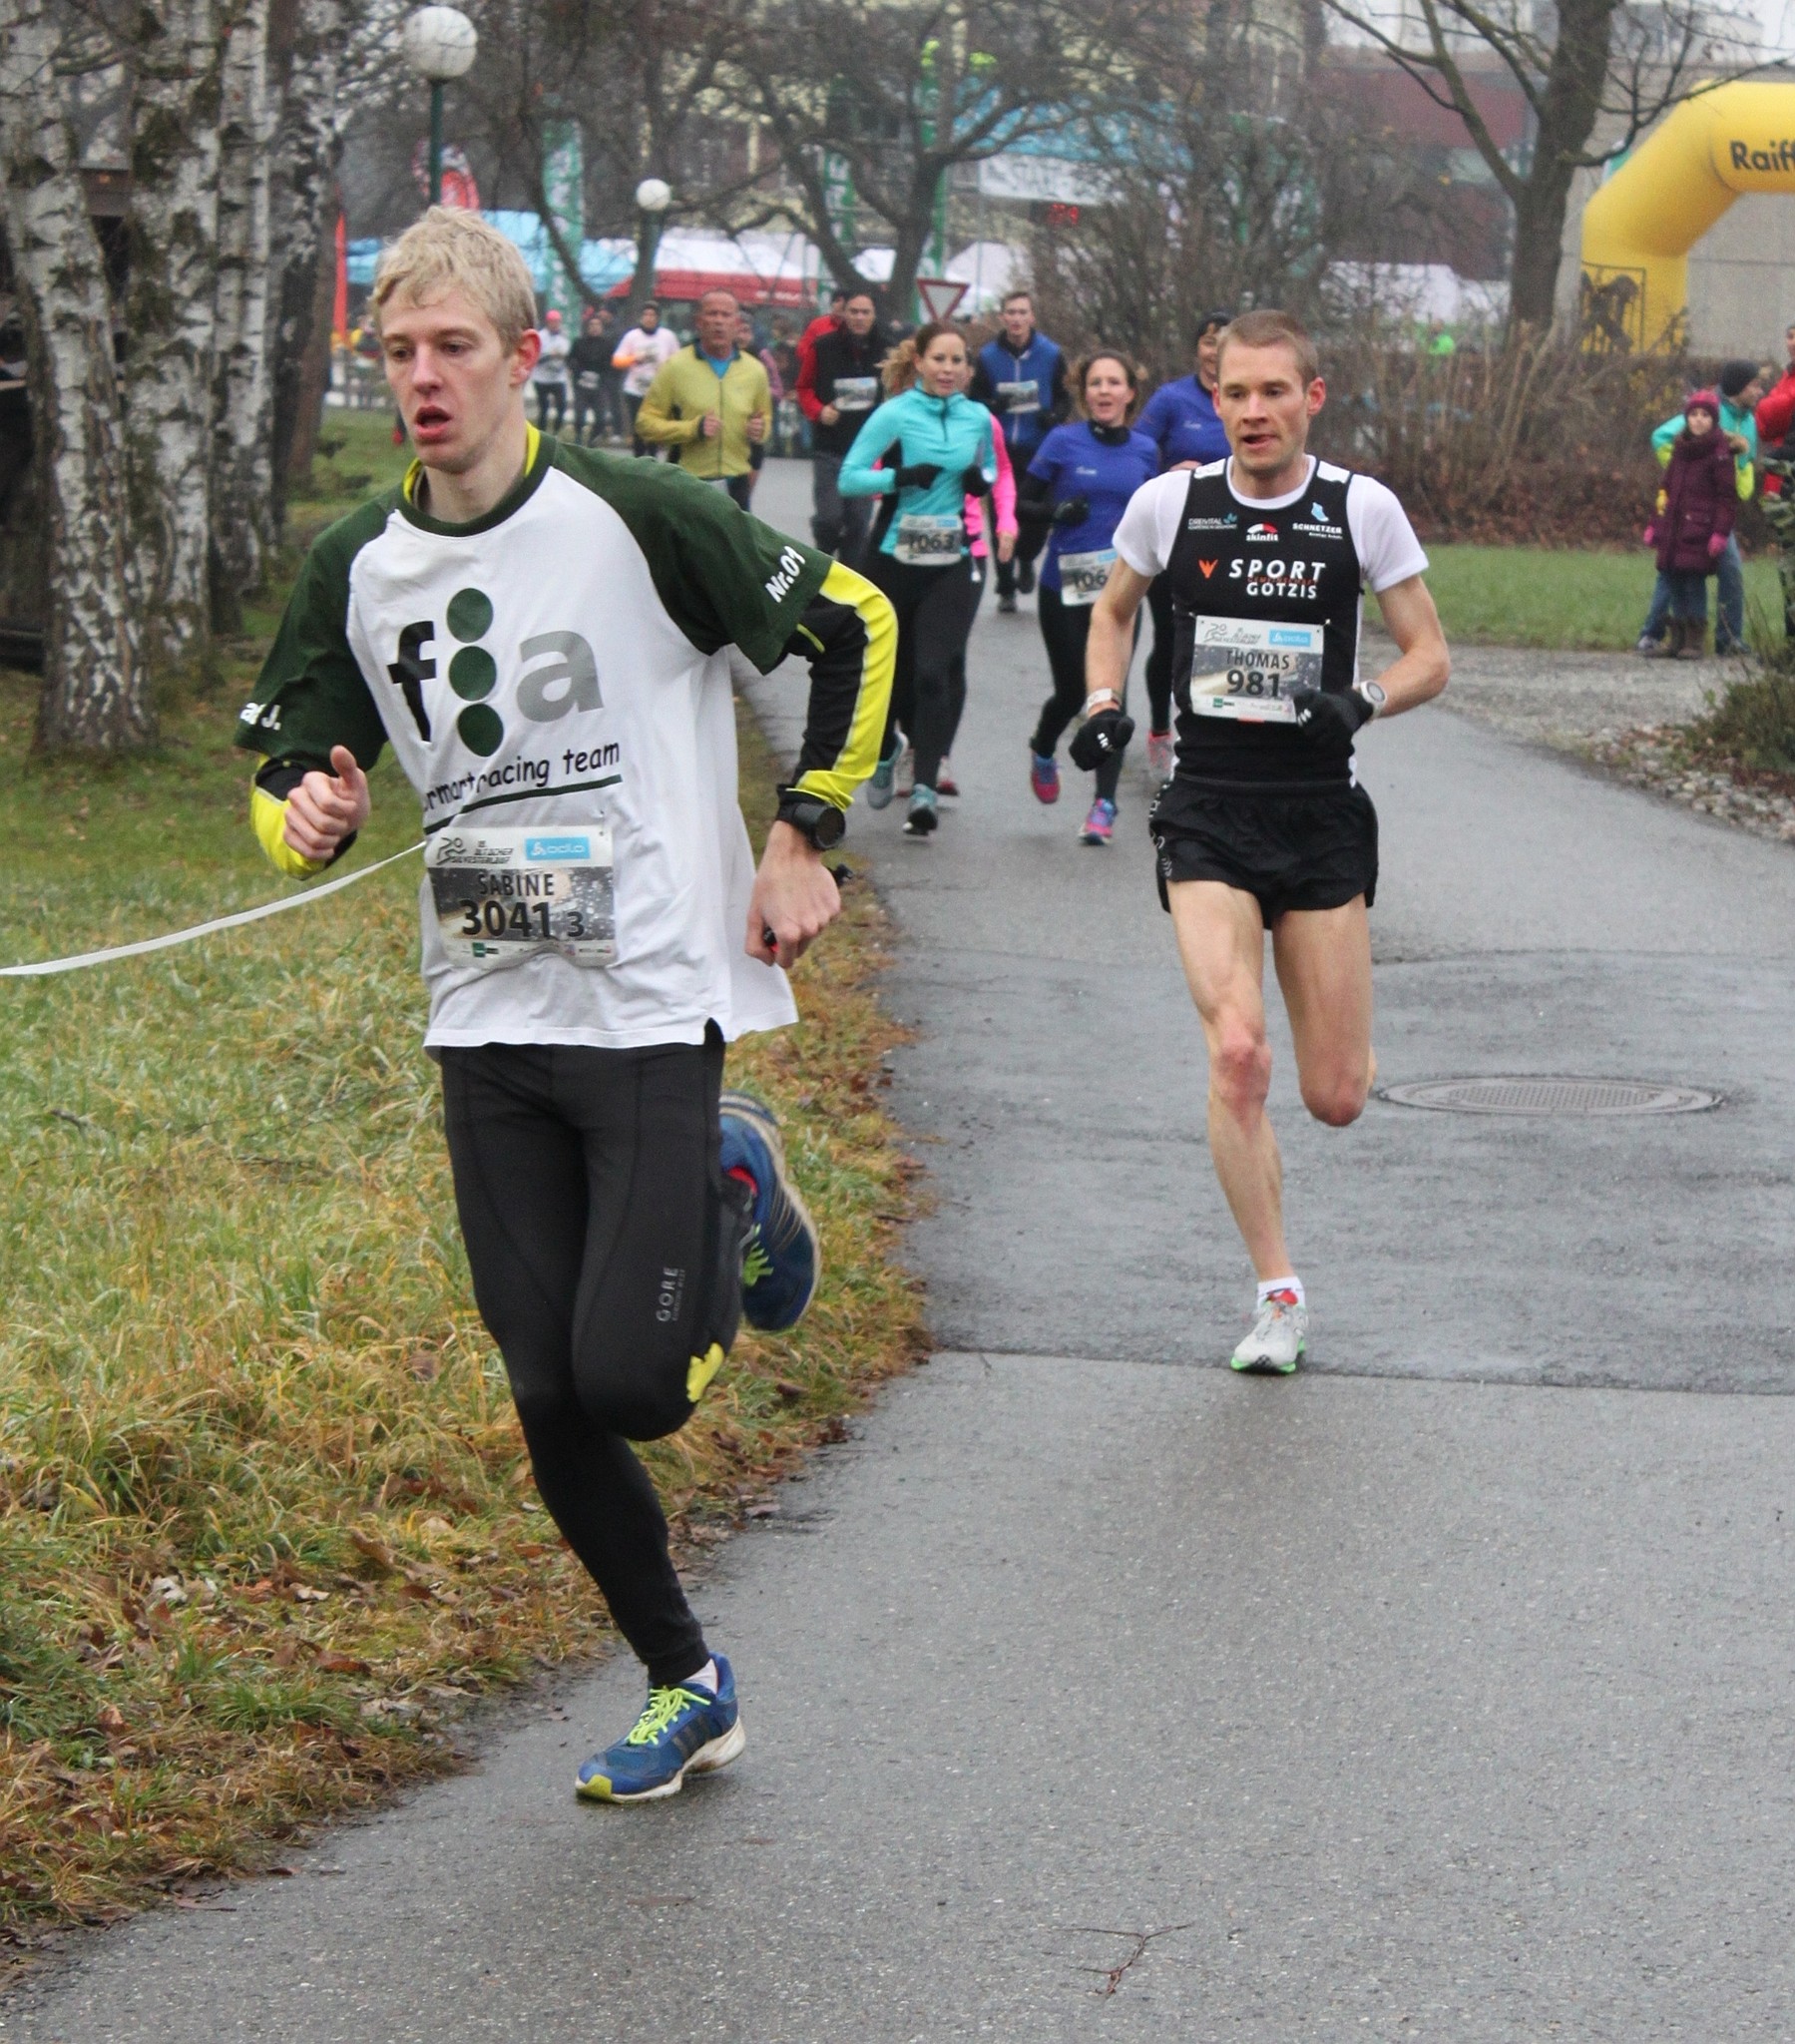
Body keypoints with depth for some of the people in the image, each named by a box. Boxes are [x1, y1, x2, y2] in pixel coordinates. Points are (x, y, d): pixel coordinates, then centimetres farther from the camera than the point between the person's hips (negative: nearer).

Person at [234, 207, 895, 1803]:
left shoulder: (635, 520, -11)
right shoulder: (360, 571, 3)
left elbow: (854, 626, -2)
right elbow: (288, 772, 11)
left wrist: (802, 842, -2)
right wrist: (313, 817, -13)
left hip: (655, 1009, -5)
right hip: (488, 1020, 5)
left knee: (629, 1383, -13)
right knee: (551, 1404, 4)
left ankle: (737, 1204, 19)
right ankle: (684, 1686, 23)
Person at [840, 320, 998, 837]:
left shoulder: (978, 419, 5)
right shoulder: (894, 415, -6)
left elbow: (991, 470, 21)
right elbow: (849, 479, -8)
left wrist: (982, 479, -1)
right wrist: (899, 476, -22)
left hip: (952, 565, 1)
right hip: (895, 558, -1)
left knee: (933, 673, -11)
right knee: (892, 669, 12)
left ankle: (925, 789, -12)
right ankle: (884, 755, 41)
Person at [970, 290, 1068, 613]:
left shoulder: (1050, 355, 1)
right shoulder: (988, 356, 2)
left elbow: (1065, 398, 9)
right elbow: (974, 401, 9)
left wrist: (1054, 414, -12)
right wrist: (991, 405, -14)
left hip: (1039, 450, -1)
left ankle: (1026, 559, 26)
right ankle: (1005, 588, 15)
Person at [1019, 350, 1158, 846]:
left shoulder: (1145, 451, 5)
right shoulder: (1064, 442, -3)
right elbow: (1022, 507, 1)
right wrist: (1057, 512, -19)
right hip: (1065, 588, -1)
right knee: (1072, 691, 6)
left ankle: (1104, 804, -3)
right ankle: (1043, 750, 39)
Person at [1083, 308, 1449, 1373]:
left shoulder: (1362, 508, -2)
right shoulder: (1171, 504, 1)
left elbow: (1430, 656, 3)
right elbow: (1114, 610, 20)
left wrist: (1360, 701, -17)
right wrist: (1104, 701, 1)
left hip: (1322, 816, 0)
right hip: (1208, 815, 0)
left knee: (1336, 1099, 1)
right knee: (1237, 1054, -19)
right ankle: (1280, 1295, -6)